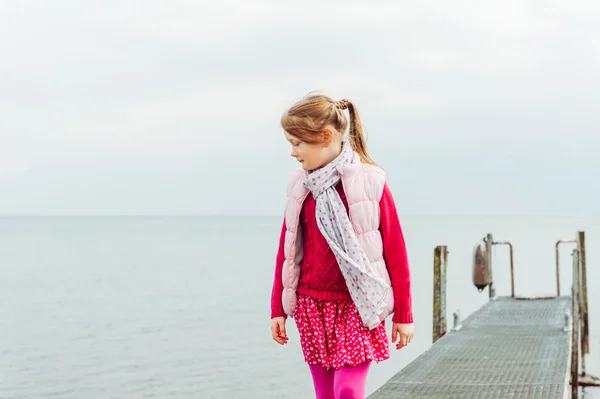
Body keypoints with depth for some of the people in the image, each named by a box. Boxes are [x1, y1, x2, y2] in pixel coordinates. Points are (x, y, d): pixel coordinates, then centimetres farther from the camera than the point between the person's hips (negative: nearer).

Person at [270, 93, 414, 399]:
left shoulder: (369, 182, -10)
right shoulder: (300, 185, 2)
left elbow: (395, 251, -7)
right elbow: (286, 250, 8)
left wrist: (403, 314, -4)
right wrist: (277, 308, 9)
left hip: (357, 308, -4)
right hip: (312, 306, 4)